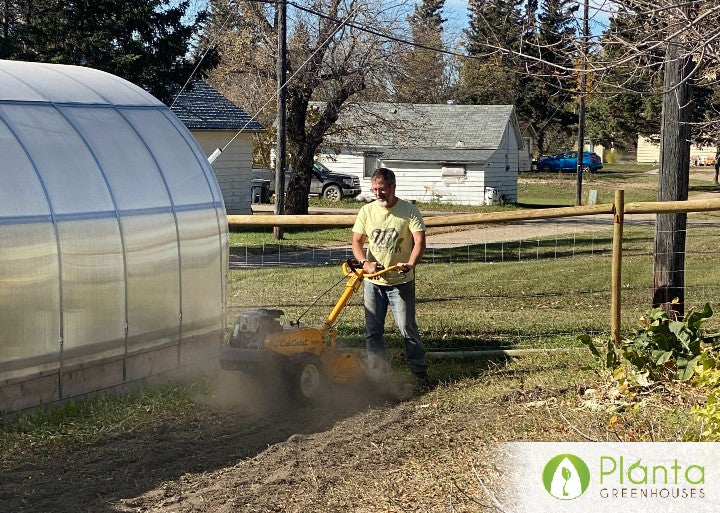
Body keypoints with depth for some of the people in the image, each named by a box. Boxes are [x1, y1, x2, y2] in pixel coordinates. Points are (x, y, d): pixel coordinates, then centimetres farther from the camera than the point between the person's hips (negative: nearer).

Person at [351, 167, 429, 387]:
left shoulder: (409, 211, -6)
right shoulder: (367, 211, 3)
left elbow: (419, 241, -13)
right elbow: (357, 241, 4)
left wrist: (410, 264, -31)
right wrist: (364, 263, -16)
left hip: (401, 282, -3)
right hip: (373, 282, 4)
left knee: (407, 327, -3)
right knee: (373, 330, 6)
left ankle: (419, 370, 11)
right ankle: (377, 373, 16)